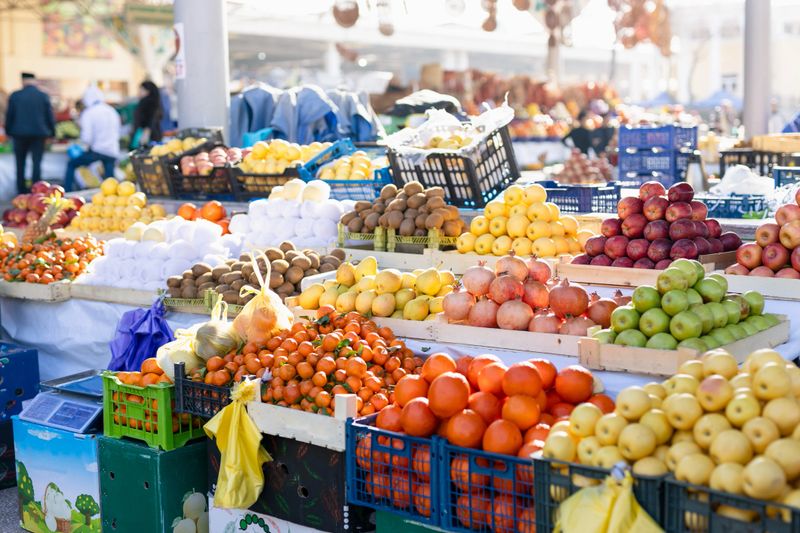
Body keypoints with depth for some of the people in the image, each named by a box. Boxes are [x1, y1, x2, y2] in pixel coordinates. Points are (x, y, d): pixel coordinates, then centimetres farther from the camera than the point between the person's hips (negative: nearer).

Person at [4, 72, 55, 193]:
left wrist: (8, 131, 14)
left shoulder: (15, 96, -2)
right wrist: (52, 132, 10)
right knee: (37, 162, 1)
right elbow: (50, 116, 0)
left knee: (20, 164, 12)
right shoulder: (44, 96, -3)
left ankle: (21, 190, 17)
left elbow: (9, 115, 3)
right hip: (38, 133, -1)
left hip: (20, 133, 1)